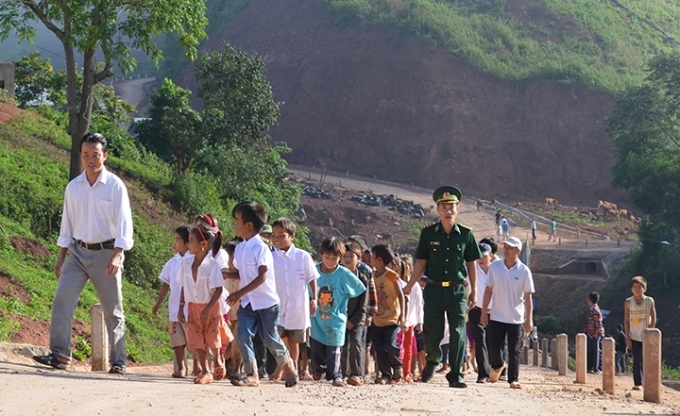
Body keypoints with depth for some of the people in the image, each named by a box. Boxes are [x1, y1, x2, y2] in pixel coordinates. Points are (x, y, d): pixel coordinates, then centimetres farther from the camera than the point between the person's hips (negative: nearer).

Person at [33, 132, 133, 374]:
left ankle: (118, 361, 12)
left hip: (106, 253, -4)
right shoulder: (73, 187, 5)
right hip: (78, 252, 4)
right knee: (62, 299, -13)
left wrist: (117, 256, -25)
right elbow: (67, 223, 12)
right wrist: (61, 256, 11)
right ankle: (59, 354, -13)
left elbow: (124, 223, -13)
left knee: (113, 310, 4)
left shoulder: (115, 186, -9)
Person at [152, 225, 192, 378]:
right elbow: (166, 284, 16)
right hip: (175, 307, 5)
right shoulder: (172, 262, 8)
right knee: (177, 340, 6)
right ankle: (180, 368, 13)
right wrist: (158, 303, 16)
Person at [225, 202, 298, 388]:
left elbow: (262, 277, -23)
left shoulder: (261, 248, -17)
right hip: (247, 302, 6)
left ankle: (289, 367, 30)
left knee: (271, 339, 6)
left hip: (266, 302, -6)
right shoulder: (240, 248, 5)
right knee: (243, 336, -10)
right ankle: (251, 374, -6)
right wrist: (224, 273, -5)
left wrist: (241, 292, -28)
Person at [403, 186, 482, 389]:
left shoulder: (465, 234, 3)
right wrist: (409, 286, 4)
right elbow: (421, 262, 8)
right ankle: (432, 361, 34)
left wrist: (474, 291, 5)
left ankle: (455, 374, 7)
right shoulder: (428, 233, 2)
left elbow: (471, 264, 8)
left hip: (457, 290, 0)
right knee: (432, 333, 3)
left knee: (458, 333, -3)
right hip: (434, 289, 0)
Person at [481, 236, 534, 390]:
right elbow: (488, 290, 5)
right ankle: (498, 366, 33)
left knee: (514, 351, 0)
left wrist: (529, 319, -6)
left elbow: (527, 296, -4)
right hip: (497, 316, 2)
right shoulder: (494, 267, 0)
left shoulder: (524, 271, -5)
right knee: (493, 346, 4)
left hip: (516, 318, -2)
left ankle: (513, 379, 10)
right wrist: (484, 312, 1)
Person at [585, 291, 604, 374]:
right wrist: (587, 329, 18)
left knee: (597, 351, -4)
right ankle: (589, 368, 18)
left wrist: (596, 333, -19)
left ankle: (597, 369, -2)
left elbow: (598, 322, -20)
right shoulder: (591, 309, 12)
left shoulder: (595, 310, -17)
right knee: (590, 351, 13)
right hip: (591, 334, 10)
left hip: (596, 334, -10)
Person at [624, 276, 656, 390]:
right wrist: (628, 338, -3)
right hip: (634, 337, 0)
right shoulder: (628, 302, -1)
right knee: (637, 360, -9)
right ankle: (637, 383, -8)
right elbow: (626, 321, 1)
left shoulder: (649, 301, -2)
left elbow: (653, 319, -1)